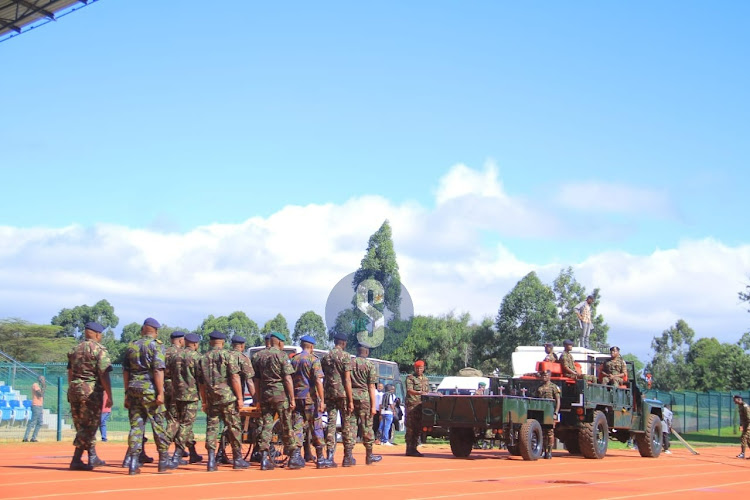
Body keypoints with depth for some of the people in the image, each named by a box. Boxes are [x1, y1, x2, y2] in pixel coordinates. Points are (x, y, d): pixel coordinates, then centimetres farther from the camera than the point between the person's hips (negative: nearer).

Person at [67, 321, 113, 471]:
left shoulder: (75, 349, 14)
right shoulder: (100, 350, -7)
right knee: (89, 426, -2)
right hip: (92, 391, -7)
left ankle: (93, 457, 20)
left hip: (74, 390, 7)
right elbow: (104, 375, -13)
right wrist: (109, 396, -9)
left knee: (82, 426, 13)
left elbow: (70, 373, 17)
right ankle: (76, 460, -6)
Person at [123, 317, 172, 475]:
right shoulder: (156, 345, -4)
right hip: (150, 390, -5)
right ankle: (164, 462, 8)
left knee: (136, 425, 4)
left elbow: (126, 372, 13)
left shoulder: (131, 346, 13)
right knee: (159, 425, 4)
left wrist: (127, 394, 17)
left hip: (133, 389, 5)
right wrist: (160, 393, -13)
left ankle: (133, 463, -2)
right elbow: (158, 370, -13)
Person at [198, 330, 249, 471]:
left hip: (211, 399, 4)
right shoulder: (228, 356, -4)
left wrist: (204, 401, 19)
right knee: (233, 427, 5)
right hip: (227, 397, -4)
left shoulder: (203, 359, 10)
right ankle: (237, 459, 9)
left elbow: (200, 383, 12)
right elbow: (235, 378, -10)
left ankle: (211, 461, 0)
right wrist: (239, 397, -6)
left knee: (212, 428, 5)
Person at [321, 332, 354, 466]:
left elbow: (323, 378, 13)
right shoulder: (345, 356, -5)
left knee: (331, 423, 4)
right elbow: (347, 379, -10)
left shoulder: (325, 357, 11)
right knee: (346, 424, 3)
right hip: (342, 393, -4)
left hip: (329, 393, 4)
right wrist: (351, 401, -10)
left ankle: (330, 455, -1)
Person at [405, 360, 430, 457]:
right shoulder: (410, 378, -1)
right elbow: (409, 390, -15)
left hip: (422, 405, 6)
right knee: (411, 428, -8)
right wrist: (419, 393, -30)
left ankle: (413, 448, 13)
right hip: (412, 405, -6)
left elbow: (428, 392, 28)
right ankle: (409, 450, -7)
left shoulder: (425, 379, 21)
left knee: (418, 428, 7)